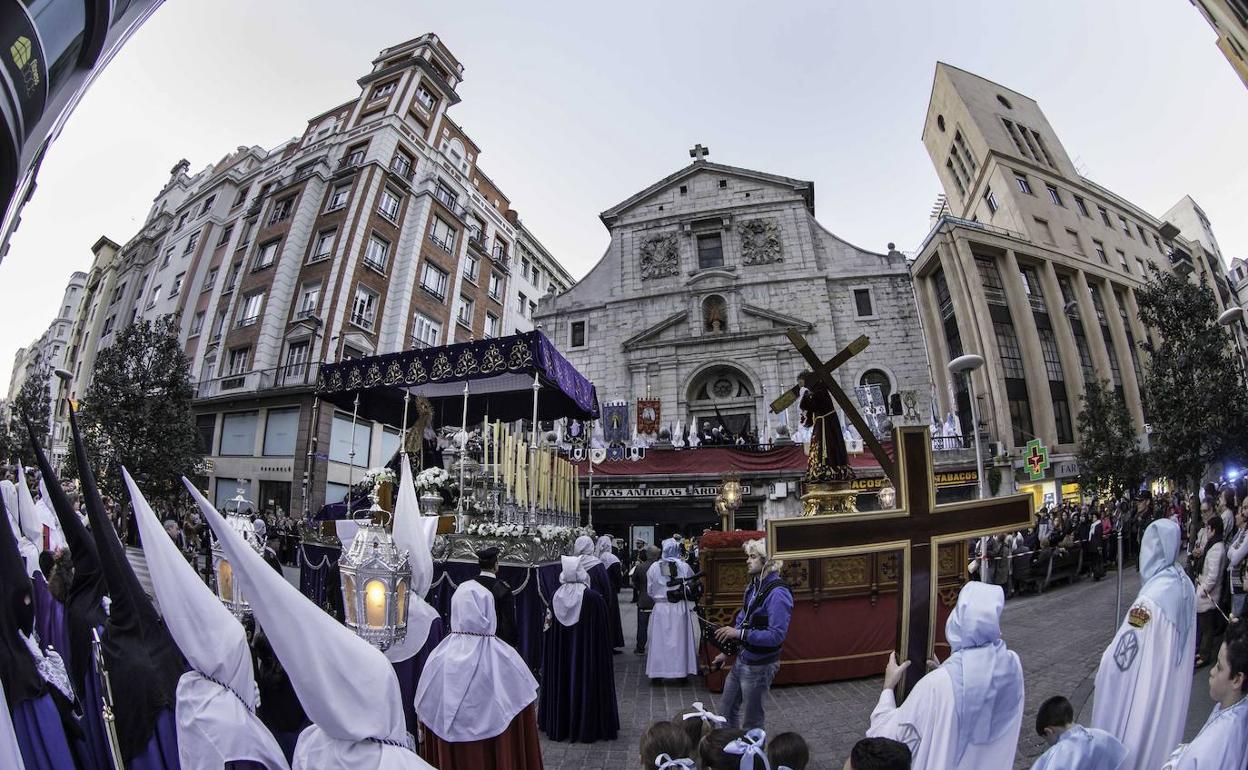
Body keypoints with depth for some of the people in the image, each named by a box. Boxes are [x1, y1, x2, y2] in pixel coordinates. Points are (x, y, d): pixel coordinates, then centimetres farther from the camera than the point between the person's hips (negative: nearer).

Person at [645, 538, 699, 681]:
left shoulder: (654, 567, -6)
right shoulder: (684, 567, -8)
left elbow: (649, 590, 2)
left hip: (660, 608, 0)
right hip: (681, 608, 0)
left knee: (659, 640, 10)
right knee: (680, 639, 12)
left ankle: (657, 672, 17)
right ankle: (681, 670, 19)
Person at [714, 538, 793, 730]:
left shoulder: (777, 593, -24)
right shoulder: (753, 585, 2)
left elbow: (777, 635, -29)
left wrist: (740, 633, -32)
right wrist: (727, 651, 12)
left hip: (759, 666, -8)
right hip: (741, 660, 8)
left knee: (752, 721, 13)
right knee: (727, 709, 22)